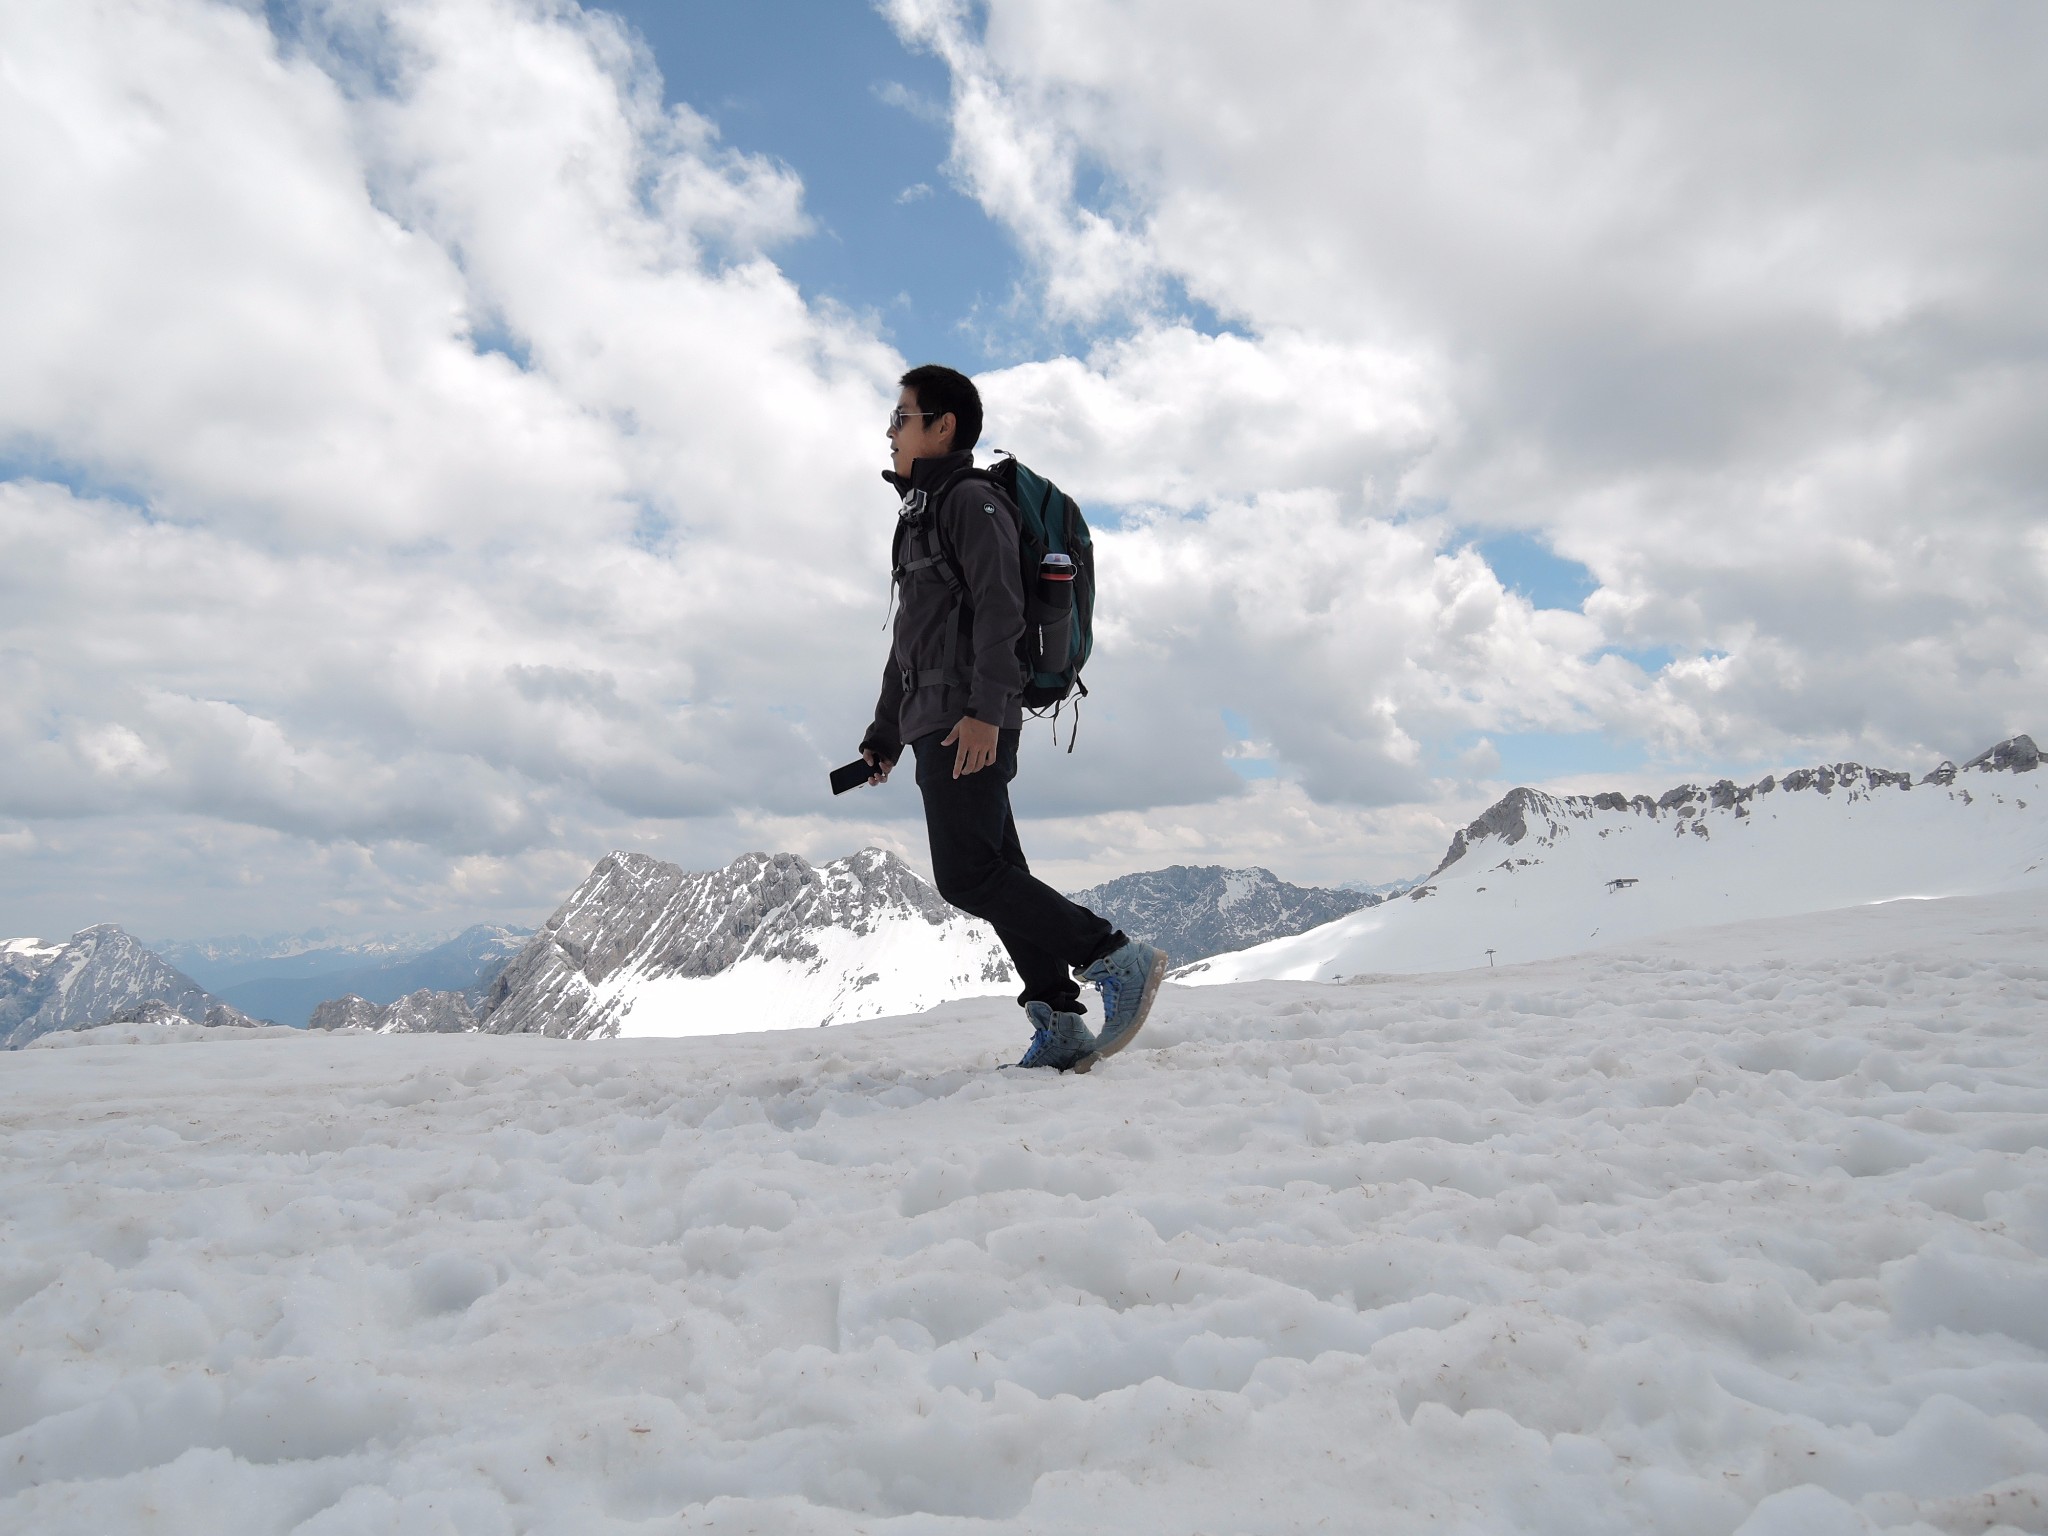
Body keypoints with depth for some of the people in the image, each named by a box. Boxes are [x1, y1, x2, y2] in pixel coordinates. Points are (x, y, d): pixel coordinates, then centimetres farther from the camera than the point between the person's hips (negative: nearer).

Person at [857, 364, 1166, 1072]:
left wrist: (983, 708, -26)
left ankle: (1116, 958, -10)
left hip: (969, 725, -10)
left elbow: (999, 609, -16)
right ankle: (1061, 1030, 6)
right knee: (997, 876, 5)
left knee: (967, 875, -16)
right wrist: (884, 733, 29)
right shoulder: (921, 516, 28)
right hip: (939, 724, 10)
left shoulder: (972, 499, -2)